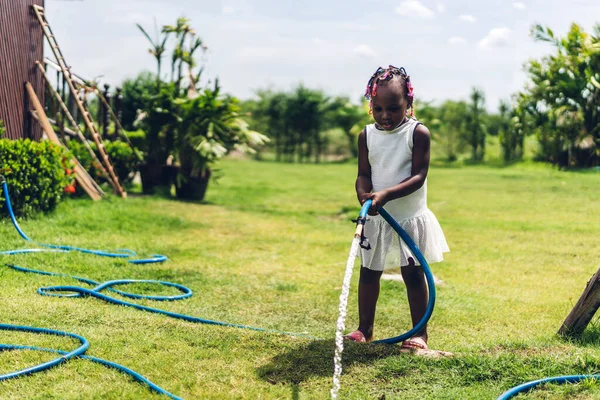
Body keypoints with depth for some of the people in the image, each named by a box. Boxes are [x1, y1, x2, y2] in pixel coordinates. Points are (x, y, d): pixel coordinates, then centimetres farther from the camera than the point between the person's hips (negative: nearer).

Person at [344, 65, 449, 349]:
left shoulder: (418, 133, -11)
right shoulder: (367, 136, 0)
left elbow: (418, 176, -17)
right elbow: (363, 174, 0)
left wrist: (387, 194, -30)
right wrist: (364, 195, -23)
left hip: (410, 218, -4)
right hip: (376, 218, 4)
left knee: (413, 274, 4)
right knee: (368, 272, 11)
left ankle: (419, 332, 16)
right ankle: (364, 329, 25)